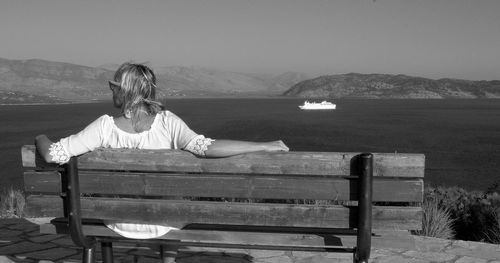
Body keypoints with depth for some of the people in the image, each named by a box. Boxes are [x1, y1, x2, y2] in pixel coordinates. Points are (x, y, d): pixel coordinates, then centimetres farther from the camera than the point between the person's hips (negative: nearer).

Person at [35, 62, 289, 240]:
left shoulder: (105, 126, -18)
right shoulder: (167, 123, -20)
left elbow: (53, 154, -18)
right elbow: (206, 147, -32)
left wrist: (40, 138, 5)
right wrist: (264, 146, -27)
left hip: (121, 226, 1)